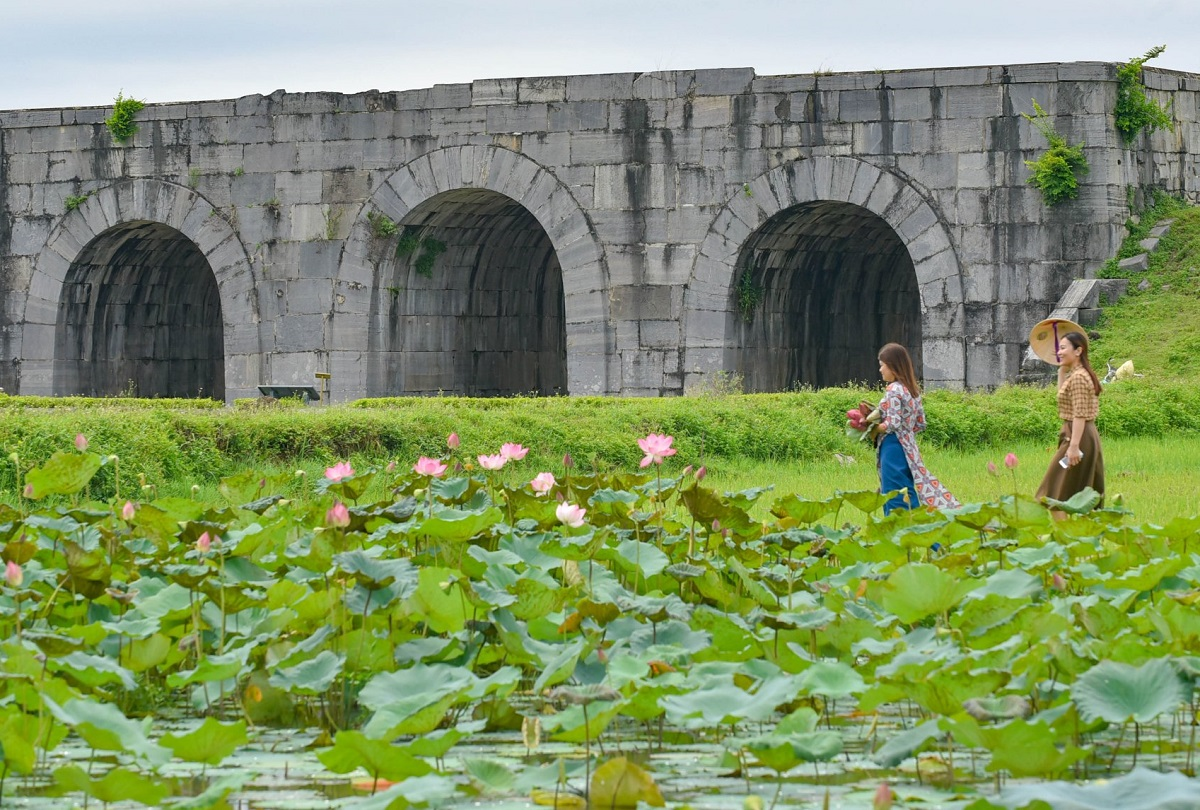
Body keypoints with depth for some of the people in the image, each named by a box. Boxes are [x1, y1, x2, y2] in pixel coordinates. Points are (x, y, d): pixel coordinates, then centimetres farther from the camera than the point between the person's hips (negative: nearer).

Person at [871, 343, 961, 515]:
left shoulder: (894, 390, -13)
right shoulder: (912, 390, 12)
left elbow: (892, 423, -19)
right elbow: (920, 424, 15)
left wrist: (873, 430, -5)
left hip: (893, 447, -9)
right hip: (909, 447, 9)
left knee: (894, 500, -6)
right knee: (908, 496, 11)